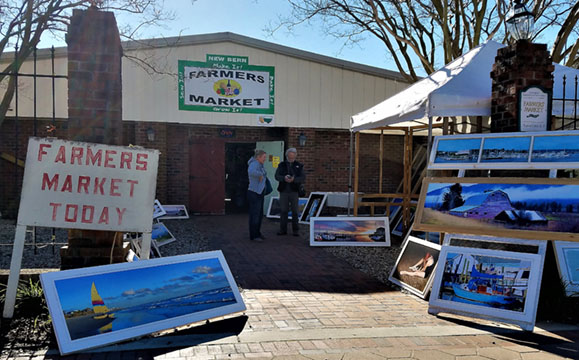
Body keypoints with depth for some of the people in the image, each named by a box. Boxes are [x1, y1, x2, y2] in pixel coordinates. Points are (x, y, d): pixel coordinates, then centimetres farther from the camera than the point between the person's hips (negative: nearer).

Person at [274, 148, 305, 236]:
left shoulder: (299, 166, 5)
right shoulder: (281, 165, 7)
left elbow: (302, 178, -6)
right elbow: (277, 176, -5)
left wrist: (293, 179, -25)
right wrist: (284, 178, -26)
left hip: (294, 191, -1)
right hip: (283, 191, 1)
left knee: (295, 211, 1)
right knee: (283, 211, 2)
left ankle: (295, 230, 8)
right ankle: (283, 230, 10)